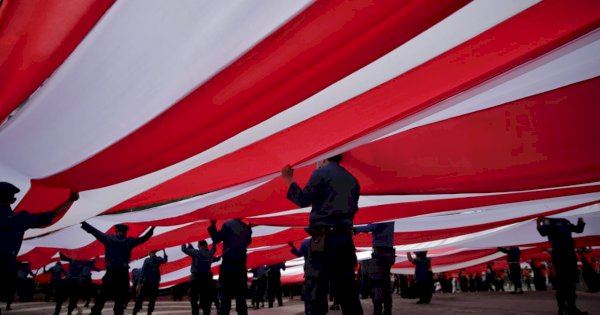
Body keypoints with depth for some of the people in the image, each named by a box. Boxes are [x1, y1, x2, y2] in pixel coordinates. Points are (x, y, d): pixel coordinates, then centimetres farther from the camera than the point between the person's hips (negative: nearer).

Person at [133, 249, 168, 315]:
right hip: (155, 282, 1)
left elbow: (143, 271, -8)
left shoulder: (146, 260, -5)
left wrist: (140, 282, -6)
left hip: (146, 281, -1)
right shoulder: (158, 259, 0)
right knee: (152, 298, 7)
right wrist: (164, 251, 21)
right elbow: (165, 260, 22)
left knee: (140, 297, 6)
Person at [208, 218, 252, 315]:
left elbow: (216, 239, -8)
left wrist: (212, 225, 2)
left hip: (228, 263, -3)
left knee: (225, 293, -1)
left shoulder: (228, 224, -6)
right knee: (241, 294, 7)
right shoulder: (247, 227, 7)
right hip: (241, 264, 4)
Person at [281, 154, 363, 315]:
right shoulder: (352, 179, 18)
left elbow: (303, 200, -6)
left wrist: (289, 179, 3)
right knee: (348, 287, 10)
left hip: (324, 237, -6)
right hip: (345, 237, 6)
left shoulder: (320, 173, -2)